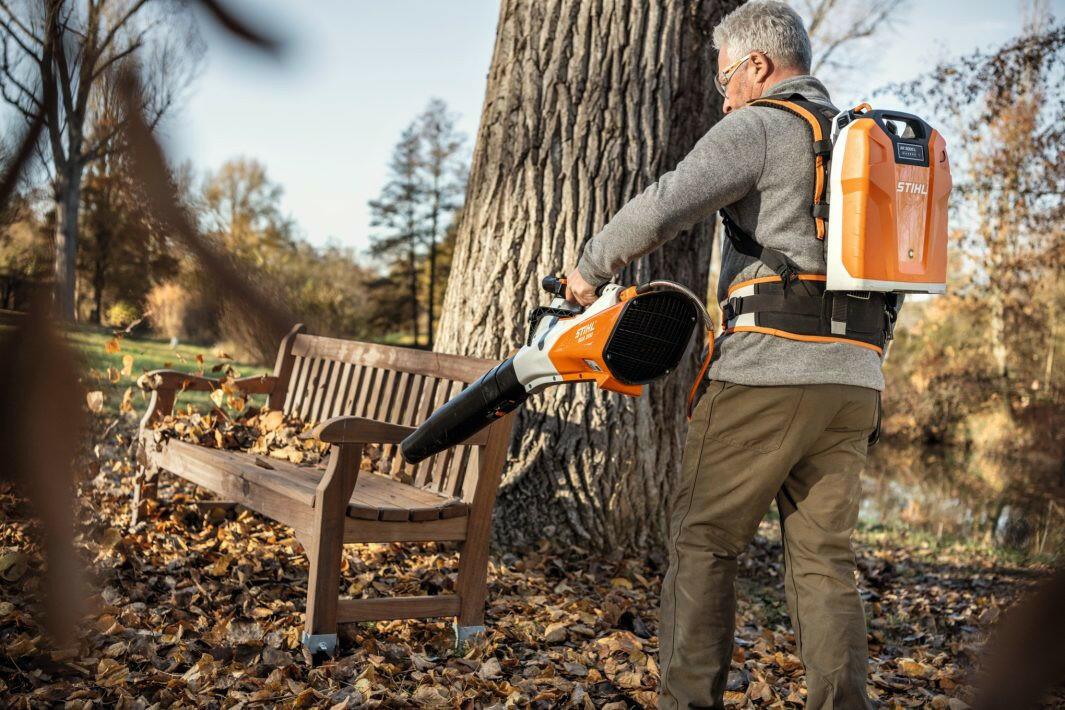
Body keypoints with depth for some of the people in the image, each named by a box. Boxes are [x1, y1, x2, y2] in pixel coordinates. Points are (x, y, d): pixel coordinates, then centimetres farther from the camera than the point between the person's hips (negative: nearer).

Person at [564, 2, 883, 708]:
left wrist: (590, 267, 1)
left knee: (703, 541, 6)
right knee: (825, 559, 10)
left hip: (768, 377, -7)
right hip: (856, 384, 7)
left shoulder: (757, 128, -2)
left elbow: (663, 207, -15)